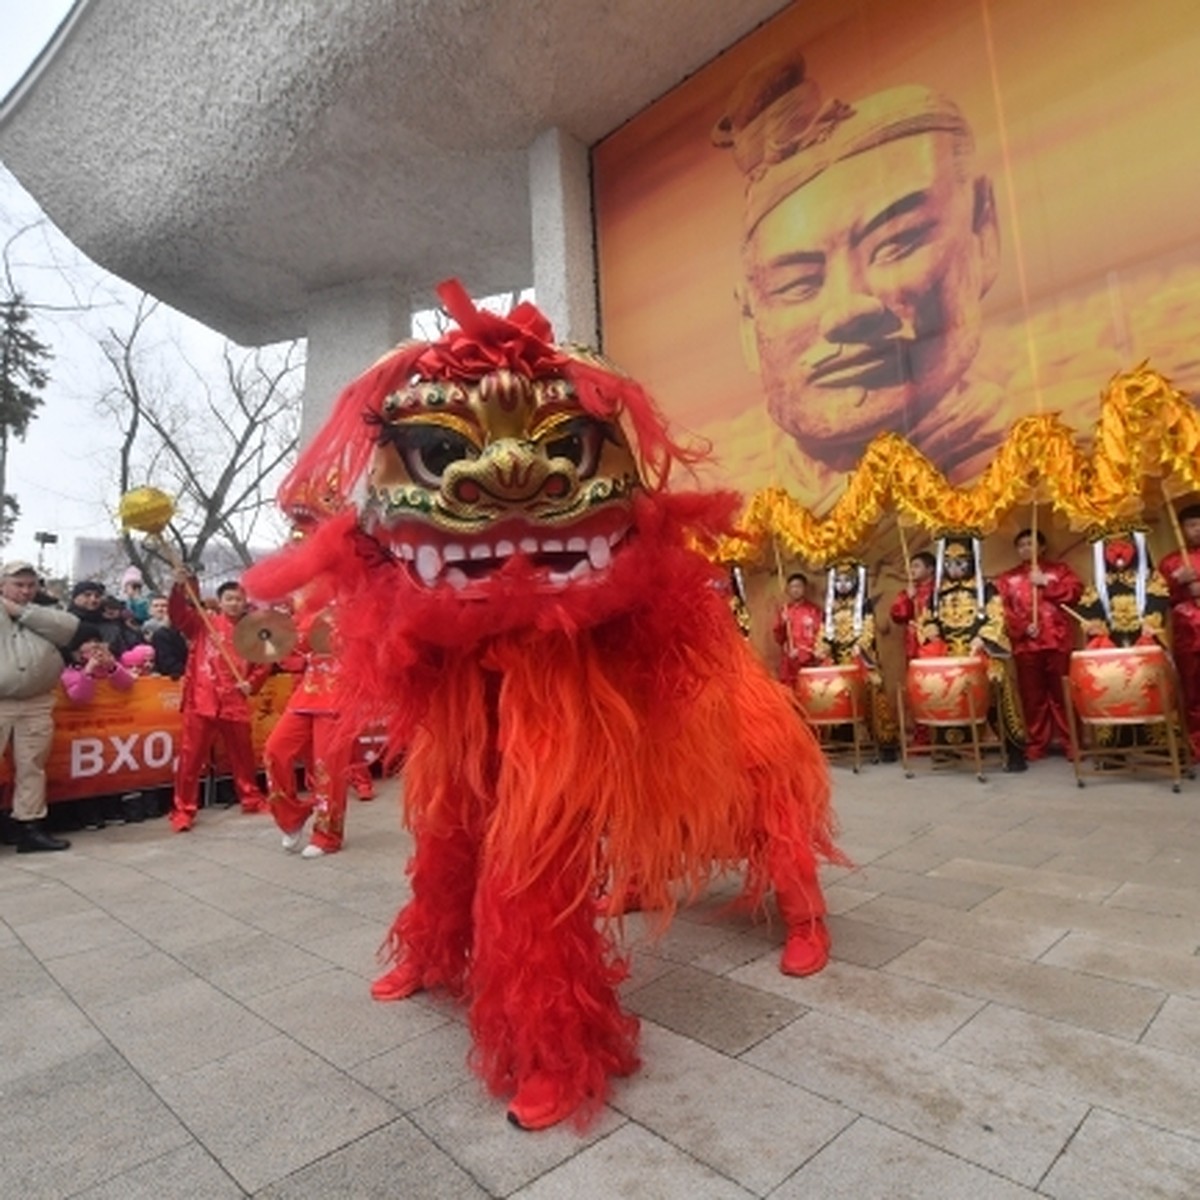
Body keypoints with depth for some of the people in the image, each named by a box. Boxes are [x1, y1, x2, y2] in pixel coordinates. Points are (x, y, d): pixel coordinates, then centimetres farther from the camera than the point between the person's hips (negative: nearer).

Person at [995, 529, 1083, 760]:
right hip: (1025, 643, 1)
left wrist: (1045, 583, -7)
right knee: (1032, 695, 4)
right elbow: (1002, 609, 2)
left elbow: (1075, 591, -3)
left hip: (1058, 640, -1)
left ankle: (1069, 741, 10)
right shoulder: (1007, 578, 13)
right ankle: (1036, 743, 11)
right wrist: (1022, 627, -11)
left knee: (1062, 693, 2)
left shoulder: (1060, 570, 14)